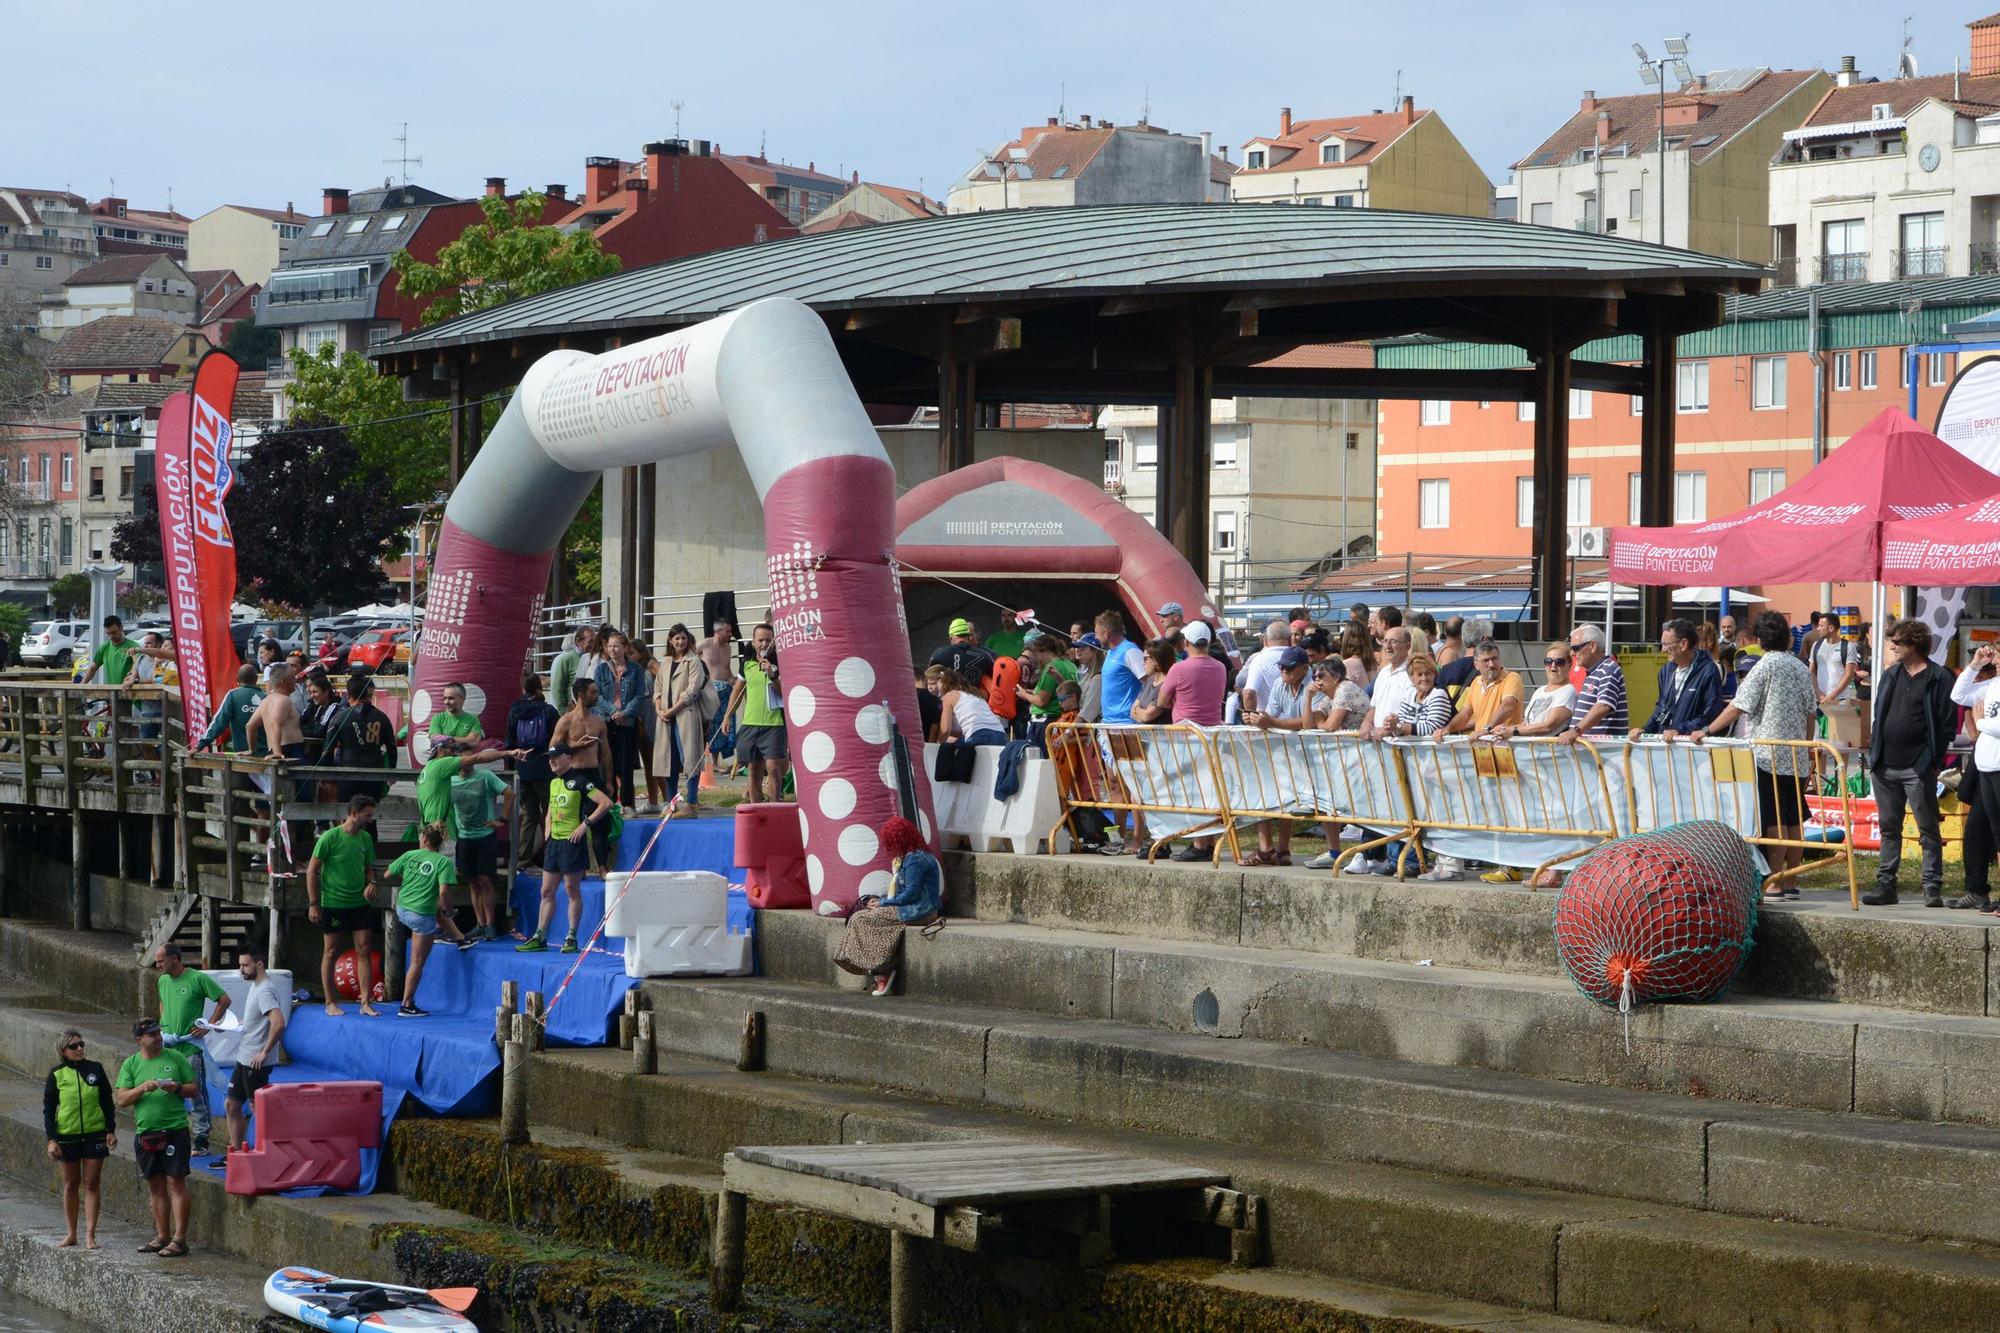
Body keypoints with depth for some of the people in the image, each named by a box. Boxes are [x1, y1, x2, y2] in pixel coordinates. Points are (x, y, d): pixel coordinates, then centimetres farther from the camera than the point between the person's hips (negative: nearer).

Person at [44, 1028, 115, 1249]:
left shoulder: (95, 1069, 1)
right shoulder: (57, 1075, -1)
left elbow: (107, 1102, 7)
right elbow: (49, 1108, 3)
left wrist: (111, 1130, 2)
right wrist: (51, 1139, -4)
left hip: (95, 1135, 0)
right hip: (67, 1136, 0)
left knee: (91, 1184, 0)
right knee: (70, 1185, 8)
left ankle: (90, 1234, 2)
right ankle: (71, 1234, 17)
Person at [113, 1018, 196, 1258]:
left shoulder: (175, 1058, 4)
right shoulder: (131, 1065, 8)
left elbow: (194, 1089, 7)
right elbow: (121, 1099, 1)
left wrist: (177, 1089, -12)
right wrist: (142, 1088, -14)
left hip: (175, 1129, -3)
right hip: (146, 1132, 3)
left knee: (176, 1183, -8)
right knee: (156, 1187, 9)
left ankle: (179, 1239, -9)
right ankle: (162, 1236, 18)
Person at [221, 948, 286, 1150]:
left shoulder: (265, 991, -20)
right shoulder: (255, 986, 12)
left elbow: (278, 1023, -33)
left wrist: (265, 1052, -26)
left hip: (256, 1063, -10)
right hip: (244, 1059, 10)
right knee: (231, 1105, 15)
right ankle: (236, 1151, 23)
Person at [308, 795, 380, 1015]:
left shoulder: (366, 838, 6)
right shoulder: (330, 837, -11)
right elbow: (312, 869, -8)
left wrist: (371, 883, -4)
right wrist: (313, 904, -10)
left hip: (360, 904, 5)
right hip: (333, 904, -5)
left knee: (363, 951, -1)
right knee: (331, 952, 5)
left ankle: (366, 1002, 1)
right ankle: (331, 1003, 13)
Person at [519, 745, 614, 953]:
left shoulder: (579, 781, -10)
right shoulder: (553, 783, 15)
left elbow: (606, 803, -16)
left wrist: (585, 824, -17)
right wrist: (548, 827, 15)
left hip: (573, 841, -8)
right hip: (554, 841, 8)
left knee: (573, 891, -2)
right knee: (547, 891, 8)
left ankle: (571, 938, 3)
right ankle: (539, 938, 12)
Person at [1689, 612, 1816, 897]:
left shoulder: (1766, 666, -9)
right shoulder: (1801, 668, 10)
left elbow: (1738, 707, -12)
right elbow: (1810, 713, 13)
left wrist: (1706, 731, -5)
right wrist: (1808, 755, 20)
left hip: (1770, 756, -6)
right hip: (1797, 756, 7)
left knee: (1773, 821, -5)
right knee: (1793, 820, 9)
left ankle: (1774, 883, -6)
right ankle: (1791, 882, 12)